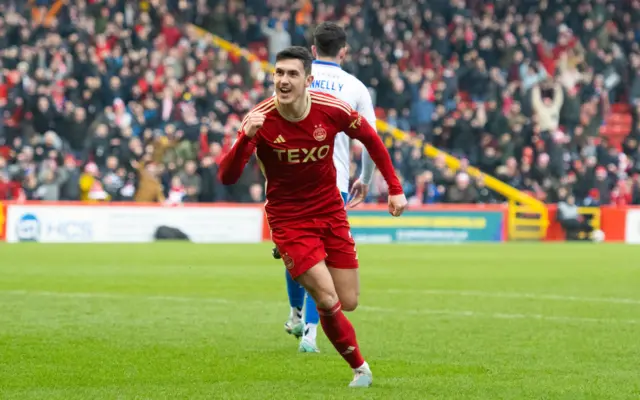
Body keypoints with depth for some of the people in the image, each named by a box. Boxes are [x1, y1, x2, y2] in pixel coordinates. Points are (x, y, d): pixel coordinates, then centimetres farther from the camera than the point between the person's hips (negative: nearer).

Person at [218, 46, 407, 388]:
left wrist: (395, 189, 3)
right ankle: (359, 367, 10)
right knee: (327, 301, -14)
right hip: (288, 219, -3)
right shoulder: (260, 120, -20)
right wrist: (246, 138, -42)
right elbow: (227, 177, -25)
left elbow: (371, 139, 5)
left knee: (349, 303, 3)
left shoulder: (331, 110, -15)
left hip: (330, 211, 3)